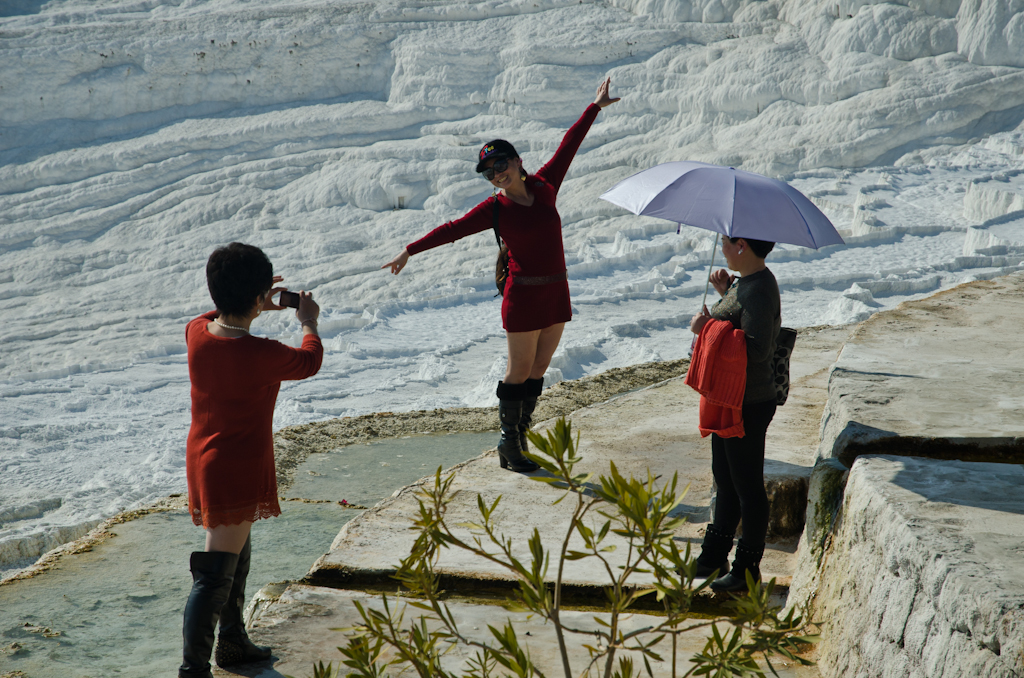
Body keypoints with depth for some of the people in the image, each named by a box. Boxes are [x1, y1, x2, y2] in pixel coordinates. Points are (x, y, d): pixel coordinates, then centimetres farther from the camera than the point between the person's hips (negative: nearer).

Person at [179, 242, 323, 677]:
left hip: (204, 462, 8)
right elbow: (309, 362, -3)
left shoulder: (197, 333, -6)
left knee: (236, 554, 25)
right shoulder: (262, 355, -25)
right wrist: (309, 322, 14)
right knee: (217, 572, -3)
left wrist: (255, 306, 25)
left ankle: (233, 642, 39)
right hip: (239, 473, -8)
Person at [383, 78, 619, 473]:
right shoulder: (495, 208, -7)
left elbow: (569, 145, 11)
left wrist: (595, 107, 19)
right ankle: (509, 444, 11)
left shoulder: (544, 185, 3)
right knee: (520, 372, 1)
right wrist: (410, 251, -8)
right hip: (524, 296, -5)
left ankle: (520, 437, 20)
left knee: (538, 371, 10)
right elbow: (453, 229, -6)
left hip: (557, 292, 5)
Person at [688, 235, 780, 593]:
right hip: (728, 400, 11)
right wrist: (725, 291, 10)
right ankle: (715, 556, 32)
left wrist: (708, 329, -26)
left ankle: (748, 568, 12)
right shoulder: (746, 282, 9)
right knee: (725, 480, 20)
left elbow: (757, 349, -29)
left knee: (747, 486, 1)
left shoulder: (759, 291, -22)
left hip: (749, 405, -11)